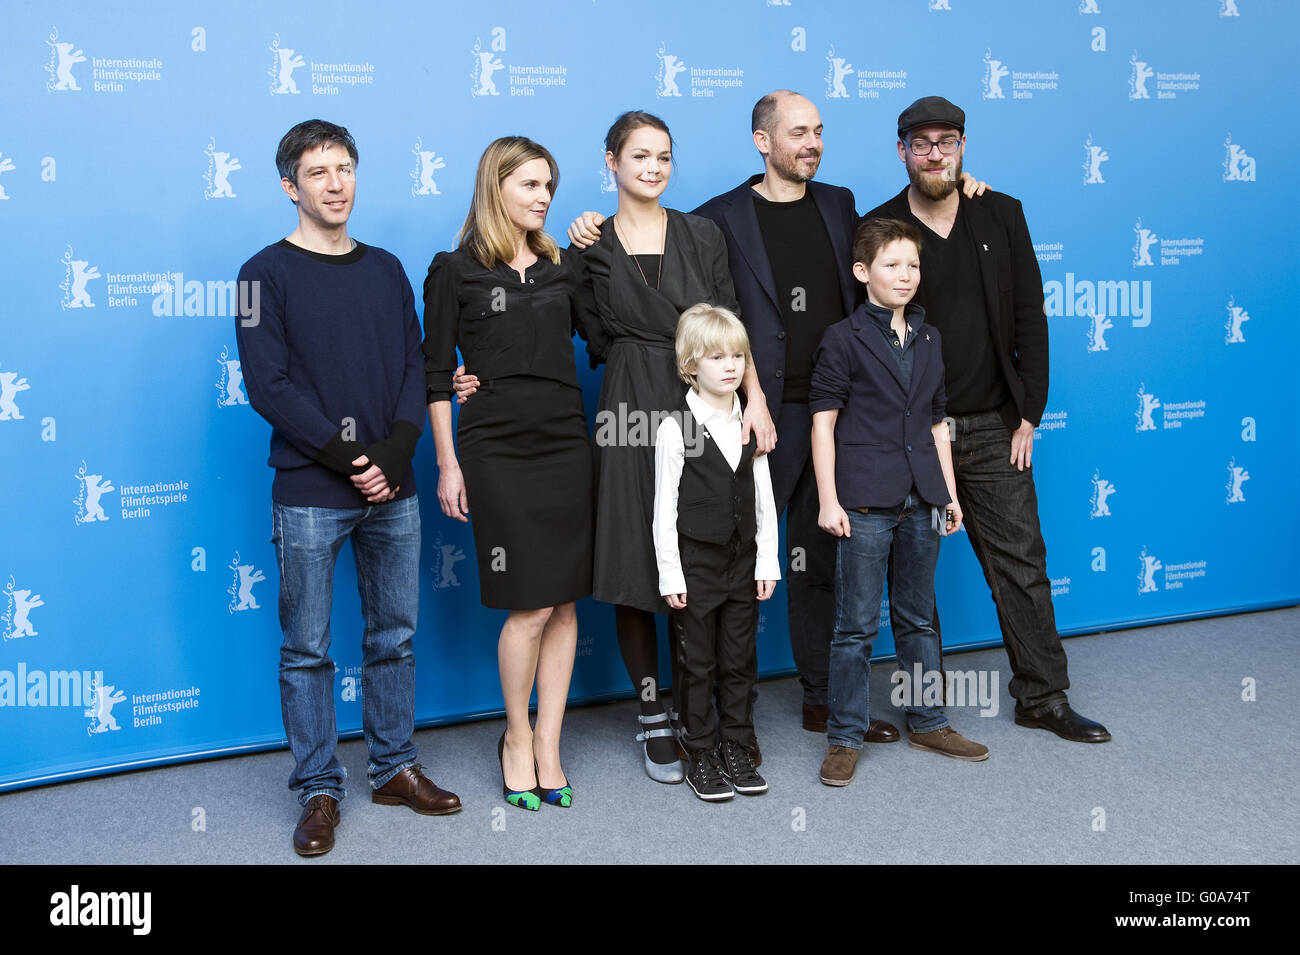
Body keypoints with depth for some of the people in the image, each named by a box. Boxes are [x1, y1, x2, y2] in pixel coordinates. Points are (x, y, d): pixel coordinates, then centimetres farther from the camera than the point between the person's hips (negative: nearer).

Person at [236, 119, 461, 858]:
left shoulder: (386, 269, 12)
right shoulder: (267, 274, -1)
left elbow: (416, 370, 7)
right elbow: (269, 386, -9)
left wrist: (394, 453, -9)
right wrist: (348, 458, -14)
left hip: (392, 490, 4)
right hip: (309, 493, -4)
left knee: (395, 637, 11)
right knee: (309, 649, 3)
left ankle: (396, 768, 25)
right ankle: (319, 791, 14)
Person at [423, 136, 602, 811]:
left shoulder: (565, 267, 13)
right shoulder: (455, 270, 1)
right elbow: (437, 375, 1)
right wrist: (447, 465, -3)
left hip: (566, 445, 4)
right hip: (496, 451, -4)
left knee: (564, 602, 4)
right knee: (530, 607, -4)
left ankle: (547, 747, 17)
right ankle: (516, 738, 18)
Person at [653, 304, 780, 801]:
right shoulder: (675, 428, -8)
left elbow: (764, 499, 8)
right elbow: (664, 508, -8)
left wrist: (767, 561, 3)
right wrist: (670, 573, -10)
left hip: (743, 560, 4)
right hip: (695, 561, -4)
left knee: (740, 661, 11)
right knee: (697, 663, 6)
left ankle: (737, 751, 23)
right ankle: (701, 757, 17)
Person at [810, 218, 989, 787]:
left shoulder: (927, 340, 13)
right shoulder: (843, 339, -4)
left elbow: (937, 424, 16)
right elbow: (823, 422, -6)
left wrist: (950, 493, 13)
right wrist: (828, 499, -11)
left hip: (920, 502, 6)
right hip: (865, 503, -5)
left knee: (918, 617, 16)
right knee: (856, 625, 0)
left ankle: (926, 723, 28)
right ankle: (844, 738, 11)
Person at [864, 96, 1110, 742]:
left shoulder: (1002, 216, 6)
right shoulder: (878, 228, -2)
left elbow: (1028, 319, 6)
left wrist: (1028, 416, 1)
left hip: (993, 427, 2)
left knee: (1021, 563, 6)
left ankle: (1043, 698, 19)